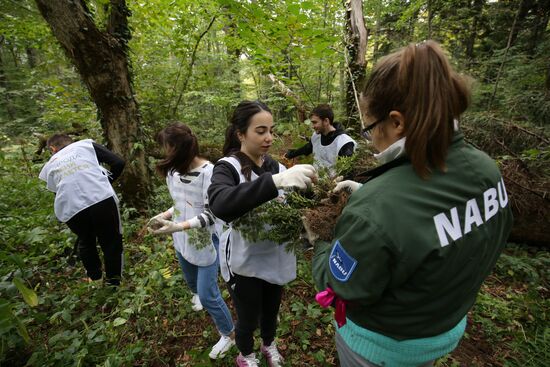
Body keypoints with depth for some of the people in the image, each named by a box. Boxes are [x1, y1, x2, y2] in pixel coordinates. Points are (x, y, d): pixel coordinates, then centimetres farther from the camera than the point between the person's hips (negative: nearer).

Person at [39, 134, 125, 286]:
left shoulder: (49, 166, 26)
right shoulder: (86, 144, 20)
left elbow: (55, 192, 25)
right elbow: (119, 162, 10)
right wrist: (107, 181, 24)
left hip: (70, 210, 3)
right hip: (102, 200, -2)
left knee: (86, 242, 31)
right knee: (112, 243, 17)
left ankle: (95, 279, 40)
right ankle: (113, 284, 23)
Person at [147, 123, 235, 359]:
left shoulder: (209, 173, -26)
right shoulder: (173, 171, -5)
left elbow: (210, 214, -25)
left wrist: (178, 226, -33)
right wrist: (165, 215, -7)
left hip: (206, 241, -6)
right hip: (182, 241, 7)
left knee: (208, 295, 0)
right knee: (191, 280, 29)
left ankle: (228, 335, 25)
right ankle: (196, 293, 66)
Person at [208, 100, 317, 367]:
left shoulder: (275, 166, -2)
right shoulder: (228, 167, -19)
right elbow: (220, 205, -41)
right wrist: (275, 181, -51)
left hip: (275, 258, 5)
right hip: (245, 262, -4)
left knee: (271, 310, 26)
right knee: (248, 318, 18)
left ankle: (269, 345, 59)